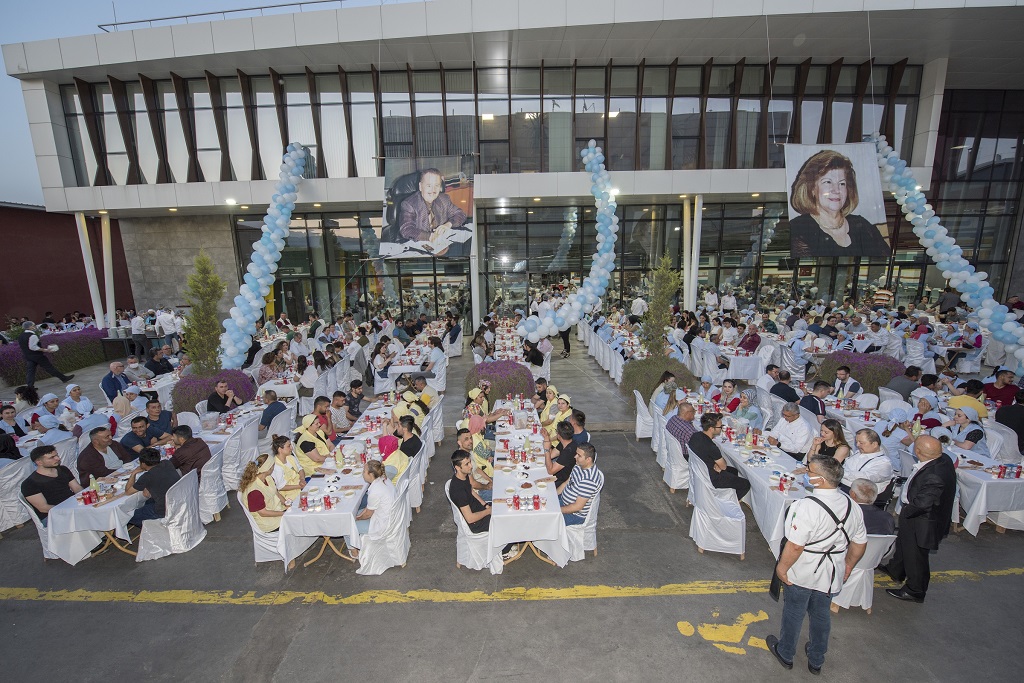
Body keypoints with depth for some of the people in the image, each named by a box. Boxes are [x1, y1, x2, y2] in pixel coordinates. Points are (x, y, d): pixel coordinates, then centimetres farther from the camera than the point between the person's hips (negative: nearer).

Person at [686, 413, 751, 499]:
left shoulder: (695, 436, -10)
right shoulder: (711, 447, -34)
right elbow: (723, 467, -16)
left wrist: (714, 465, -4)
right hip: (709, 479, -8)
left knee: (734, 471, 27)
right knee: (746, 484, 5)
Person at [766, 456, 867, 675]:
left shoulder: (807, 507, -31)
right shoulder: (852, 506, -9)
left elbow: (795, 546, -28)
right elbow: (860, 543, 3)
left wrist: (782, 567, -12)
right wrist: (848, 566, 19)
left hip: (801, 574, -5)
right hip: (831, 575, 6)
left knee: (793, 614, 16)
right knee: (821, 615, 24)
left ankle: (785, 653, 38)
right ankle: (816, 661, 43)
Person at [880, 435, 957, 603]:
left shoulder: (933, 476, -40)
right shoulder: (943, 458, -11)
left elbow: (922, 503, -35)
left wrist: (905, 512, -19)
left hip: (921, 522, -9)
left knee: (915, 555, 15)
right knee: (903, 542, 31)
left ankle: (915, 592, 39)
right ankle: (896, 570, 56)